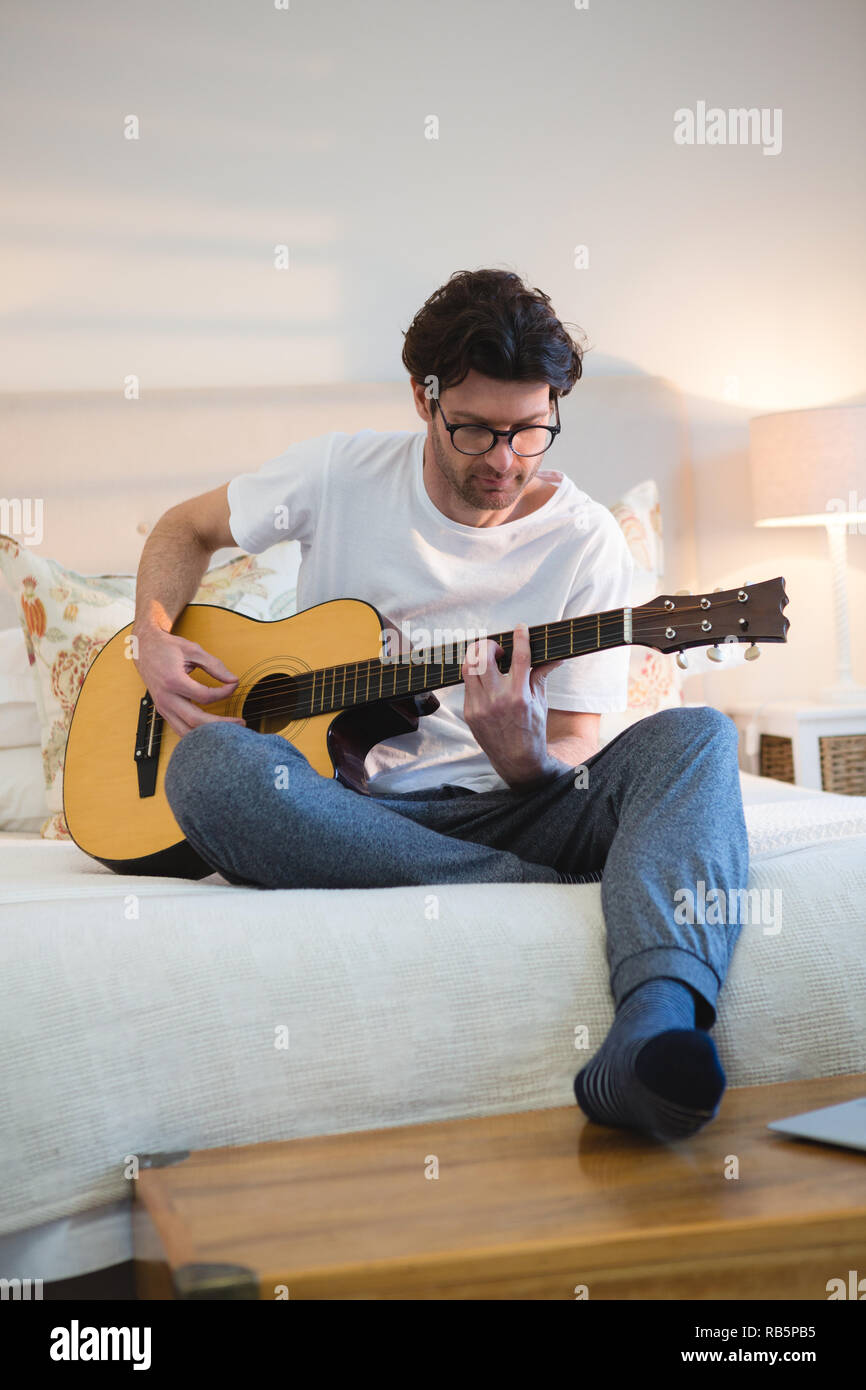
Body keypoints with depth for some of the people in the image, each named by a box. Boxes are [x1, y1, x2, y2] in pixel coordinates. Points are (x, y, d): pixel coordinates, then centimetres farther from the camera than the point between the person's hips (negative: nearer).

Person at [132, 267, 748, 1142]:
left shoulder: (584, 540, 0)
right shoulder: (340, 473, 3)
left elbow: (574, 759, -1)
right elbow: (186, 529, 20)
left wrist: (523, 758, -26)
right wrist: (154, 639, 0)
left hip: (505, 812, 0)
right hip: (345, 810, 1)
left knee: (693, 737, -27)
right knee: (214, 764, -34)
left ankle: (657, 1025, -56)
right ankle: (595, 905, -32)